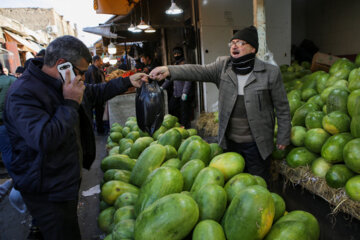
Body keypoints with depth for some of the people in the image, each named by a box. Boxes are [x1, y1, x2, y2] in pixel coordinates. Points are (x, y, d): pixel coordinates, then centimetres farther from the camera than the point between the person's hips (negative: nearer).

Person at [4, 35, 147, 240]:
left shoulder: (64, 85, 3)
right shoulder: (23, 93, -25)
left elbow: (96, 92, 18)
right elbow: (44, 139, -37)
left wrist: (128, 82, 12)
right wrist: (71, 103, -29)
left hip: (68, 180, 9)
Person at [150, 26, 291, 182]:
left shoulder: (270, 72, -7)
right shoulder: (223, 65, 0)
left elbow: (282, 108, -2)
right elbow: (200, 71, -16)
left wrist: (283, 138, -1)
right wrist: (169, 70, -31)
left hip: (256, 144, -3)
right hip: (230, 141, 3)